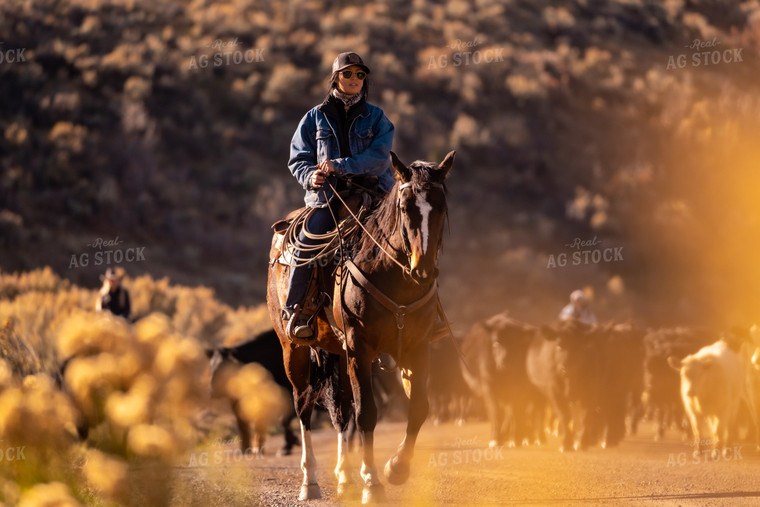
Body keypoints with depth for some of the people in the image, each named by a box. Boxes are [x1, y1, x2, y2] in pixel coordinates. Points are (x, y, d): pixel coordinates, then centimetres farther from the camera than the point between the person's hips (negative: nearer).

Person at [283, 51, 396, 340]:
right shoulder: (316, 118, 11)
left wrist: (339, 165, -16)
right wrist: (309, 176, -11)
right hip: (327, 195, 0)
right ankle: (293, 309, -16)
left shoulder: (375, 118, 9)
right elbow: (298, 158, 12)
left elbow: (379, 157, -6)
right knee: (306, 240, -23)